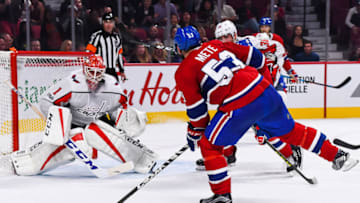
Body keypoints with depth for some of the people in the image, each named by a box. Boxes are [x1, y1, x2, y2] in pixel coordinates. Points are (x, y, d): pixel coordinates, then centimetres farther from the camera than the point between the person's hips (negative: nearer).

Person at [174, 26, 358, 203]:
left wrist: (195, 132, 19)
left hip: (239, 107, -6)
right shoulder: (215, 45, 18)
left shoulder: (183, 72, 4)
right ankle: (337, 155, 31)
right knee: (290, 130, 25)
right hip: (264, 89, 6)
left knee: (209, 145, 10)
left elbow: (196, 109, 4)